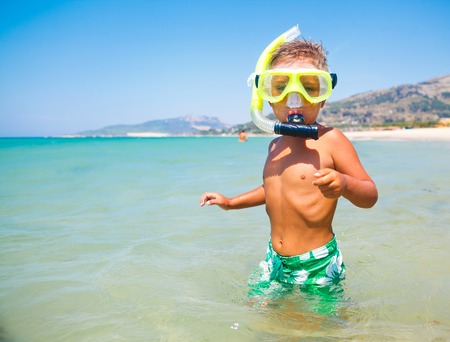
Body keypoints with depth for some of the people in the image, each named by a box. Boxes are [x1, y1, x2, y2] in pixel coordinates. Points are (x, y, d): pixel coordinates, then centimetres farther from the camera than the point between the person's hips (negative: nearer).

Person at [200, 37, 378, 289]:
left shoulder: (330, 140, -14)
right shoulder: (276, 146, 6)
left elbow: (371, 196, -12)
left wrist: (344, 184, -33)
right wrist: (231, 202, 26)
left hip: (318, 265, -6)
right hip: (274, 260, 6)